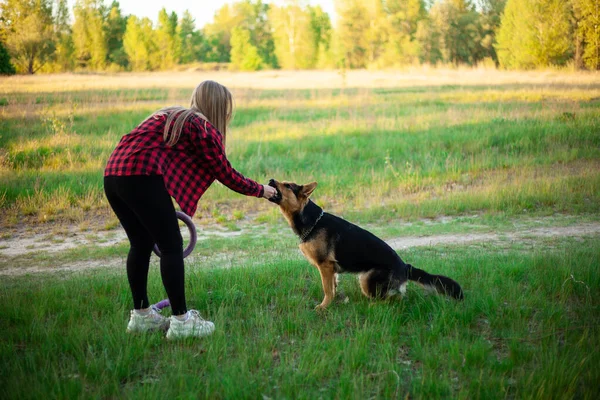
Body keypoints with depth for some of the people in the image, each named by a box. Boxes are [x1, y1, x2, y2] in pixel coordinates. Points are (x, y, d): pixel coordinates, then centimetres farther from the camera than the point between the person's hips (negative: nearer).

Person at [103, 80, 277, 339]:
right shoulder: (203, 128, 4)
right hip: (141, 177, -9)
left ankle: (141, 315, 28)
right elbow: (226, 175, 7)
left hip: (112, 175, 9)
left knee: (141, 244, 19)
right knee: (171, 247, 0)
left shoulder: (170, 116, 28)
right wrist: (260, 190, 22)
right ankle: (181, 322, 4)